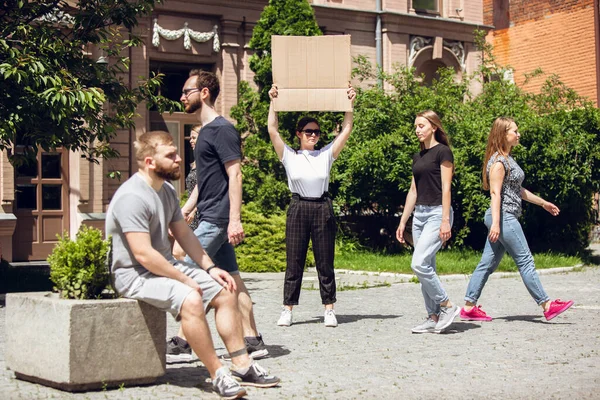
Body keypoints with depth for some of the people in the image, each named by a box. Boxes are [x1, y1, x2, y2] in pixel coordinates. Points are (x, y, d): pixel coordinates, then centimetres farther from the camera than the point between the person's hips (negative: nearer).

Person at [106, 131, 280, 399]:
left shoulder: (167, 190, 8)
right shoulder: (132, 197, -23)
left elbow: (183, 233, 15)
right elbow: (144, 255, -27)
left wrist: (210, 268, 3)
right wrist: (186, 280, -20)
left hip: (166, 265, 10)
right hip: (134, 274, -10)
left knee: (225, 293, 3)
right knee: (190, 299, -33)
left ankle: (242, 366, 6)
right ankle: (218, 375, -22)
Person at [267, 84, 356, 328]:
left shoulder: (327, 154, 10)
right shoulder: (289, 156, 7)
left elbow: (346, 130, 8)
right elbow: (272, 130, 0)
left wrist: (349, 103, 5)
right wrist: (273, 102, -1)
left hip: (322, 209, 1)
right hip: (298, 209, -1)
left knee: (325, 262, 4)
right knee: (294, 261, 2)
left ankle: (329, 309, 9)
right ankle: (287, 310, 6)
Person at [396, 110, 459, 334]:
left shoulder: (442, 152, -7)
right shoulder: (418, 157, 16)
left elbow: (446, 188, -13)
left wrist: (445, 221, -19)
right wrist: (403, 221, 16)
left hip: (436, 213, -8)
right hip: (419, 213, 8)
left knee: (419, 264, -17)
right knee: (426, 268, 6)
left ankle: (447, 306, -4)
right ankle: (434, 318, 11)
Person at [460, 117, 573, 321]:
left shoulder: (508, 159, 19)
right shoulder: (498, 161, -12)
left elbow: (517, 190, 26)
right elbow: (495, 193, -19)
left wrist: (543, 203, 31)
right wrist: (496, 222, -26)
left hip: (504, 218, 10)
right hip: (503, 217, -10)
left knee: (488, 263, 7)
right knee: (525, 261, -5)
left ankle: (469, 307, 8)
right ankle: (547, 305, 1)